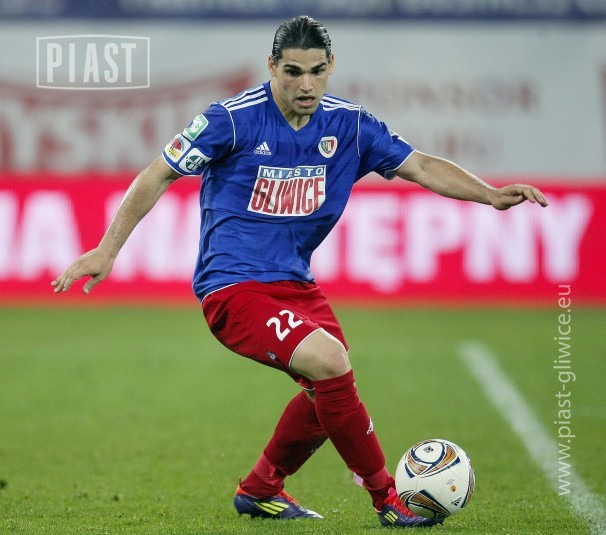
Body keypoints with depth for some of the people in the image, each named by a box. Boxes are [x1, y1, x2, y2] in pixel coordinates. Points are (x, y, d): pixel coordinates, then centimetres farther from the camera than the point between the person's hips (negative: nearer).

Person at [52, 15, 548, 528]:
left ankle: (259, 490, 33)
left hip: (294, 282, 7)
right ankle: (387, 499, -12)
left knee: (331, 392, 10)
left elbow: (422, 166, 6)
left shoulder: (348, 125, 1)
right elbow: (158, 176, -8)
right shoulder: (234, 119, -14)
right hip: (232, 287, -7)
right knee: (330, 364, -25)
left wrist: (492, 195, -7)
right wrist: (107, 250, -12)